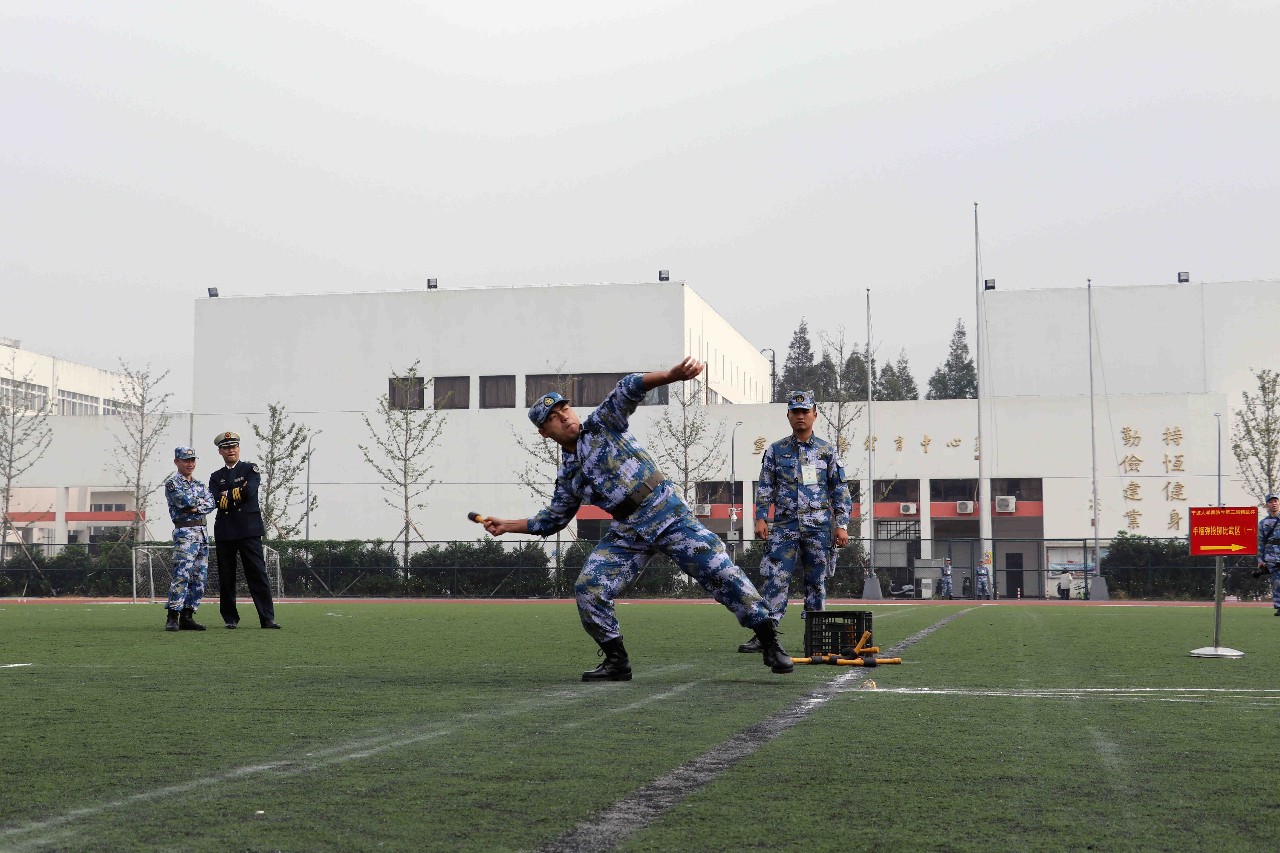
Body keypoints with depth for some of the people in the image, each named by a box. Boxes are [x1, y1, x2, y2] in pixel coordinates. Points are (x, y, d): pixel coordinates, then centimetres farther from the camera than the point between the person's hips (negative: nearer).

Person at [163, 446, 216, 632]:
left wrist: (195, 507, -10)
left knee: (199, 576, 4)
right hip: (185, 531, -7)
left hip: (203, 533, 7)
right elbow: (185, 500, -17)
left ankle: (187, 616, 7)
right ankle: (172, 617, -18)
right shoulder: (172, 483, -1)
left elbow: (211, 504, 6)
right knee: (182, 574, -17)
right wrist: (200, 501, 1)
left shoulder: (199, 484, 20)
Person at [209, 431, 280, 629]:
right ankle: (230, 618, 14)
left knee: (257, 574, -7)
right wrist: (237, 492, -9)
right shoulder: (216, 477, 18)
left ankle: (267, 618, -9)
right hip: (224, 532, 3)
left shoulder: (250, 469, 10)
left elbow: (249, 491, -9)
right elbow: (215, 501, -1)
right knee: (226, 577, 4)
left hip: (249, 530, -3)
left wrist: (226, 497, -5)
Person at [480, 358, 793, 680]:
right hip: (627, 533, 5)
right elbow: (552, 520, 24)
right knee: (587, 590, -9)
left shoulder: (602, 423, 1)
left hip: (668, 513, -5)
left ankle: (769, 642, -4)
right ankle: (617, 661, 6)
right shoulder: (566, 476, 12)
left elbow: (629, 389, -16)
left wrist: (671, 375, -33)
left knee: (721, 572, -12)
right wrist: (507, 526, 18)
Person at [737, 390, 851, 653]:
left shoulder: (827, 450, 9)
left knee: (816, 581, 4)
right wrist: (761, 518, -4)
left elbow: (840, 491, 8)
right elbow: (764, 488, 8)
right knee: (776, 579, -10)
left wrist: (842, 525, 1)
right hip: (785, 525, -1)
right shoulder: (775, 450, 9)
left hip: (818, 526, 1)